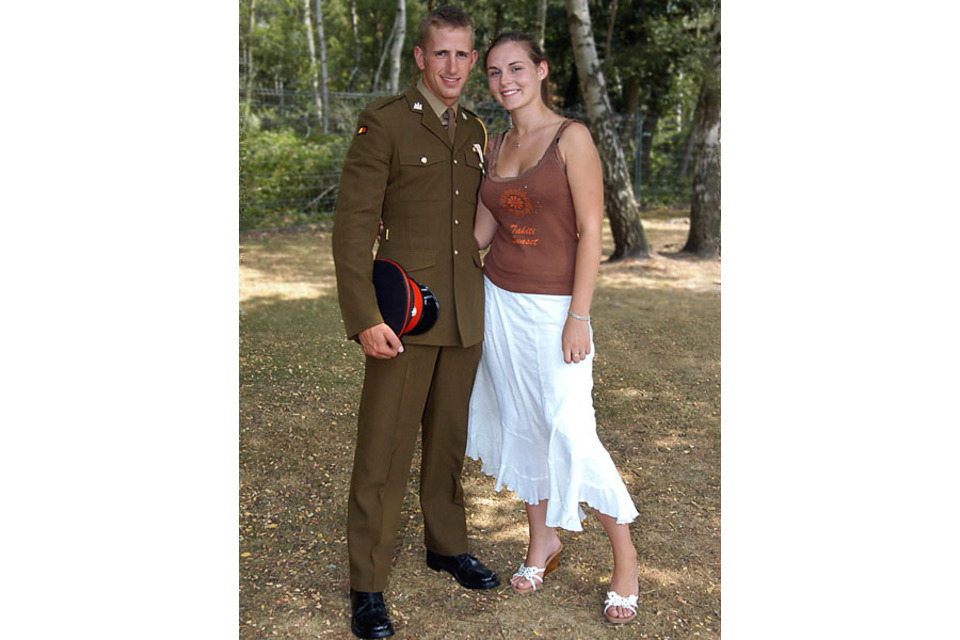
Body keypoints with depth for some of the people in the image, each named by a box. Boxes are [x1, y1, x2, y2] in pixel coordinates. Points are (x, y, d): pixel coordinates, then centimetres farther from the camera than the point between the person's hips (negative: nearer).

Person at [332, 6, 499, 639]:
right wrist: (364, 318, -18)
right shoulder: (384, 122, -6)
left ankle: (448, 545, 36)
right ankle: (368, 586, 13)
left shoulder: (476, 131, 13)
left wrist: (486, 298, 18)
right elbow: (353, 224, -11)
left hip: (466, 316, 6)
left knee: (450, 439, 17)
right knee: (384, 450, 0)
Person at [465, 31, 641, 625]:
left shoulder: (572, 138, -7)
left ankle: (625, 556, 13)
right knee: (520, 424, 11)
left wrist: (578, 318, -16)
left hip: (555, 306, -6)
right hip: (501, 302, 6)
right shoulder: (495, 147, 11)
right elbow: (479, 233, 13)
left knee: (570, 433, -7)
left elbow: (591, 232, -11)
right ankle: (543, 538, 30)